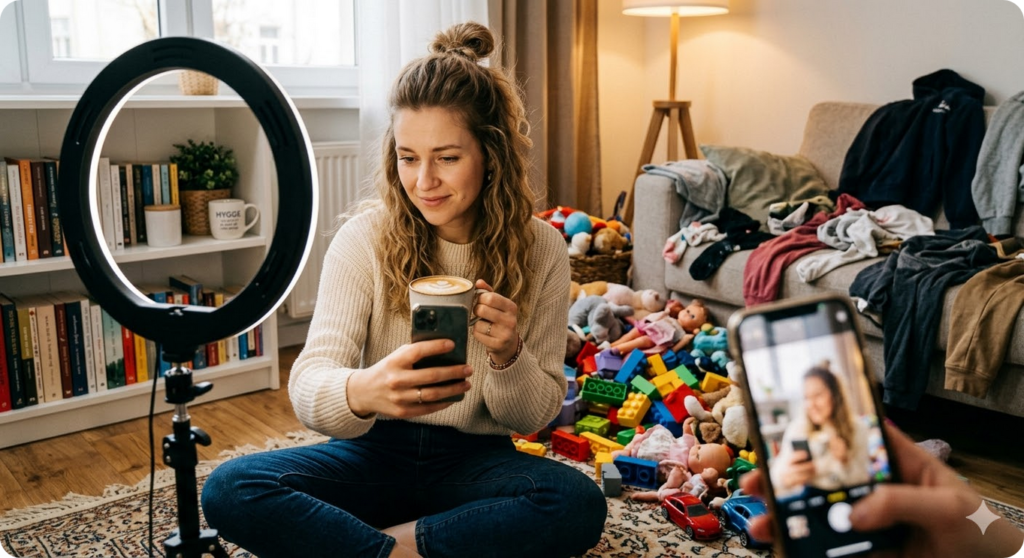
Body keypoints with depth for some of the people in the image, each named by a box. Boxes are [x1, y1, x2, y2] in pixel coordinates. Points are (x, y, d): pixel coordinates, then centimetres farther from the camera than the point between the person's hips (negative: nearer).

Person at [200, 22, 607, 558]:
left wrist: (507, 355, -24)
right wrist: (361, 391, -43)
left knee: (579, 504, -30)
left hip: (471, 460, 1)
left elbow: (533, 417, 0)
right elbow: (307, 387, -18)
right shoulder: (364, 237, -9)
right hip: (373, 454, 0)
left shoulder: (541, 250, -6)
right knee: (228, 490, -25)